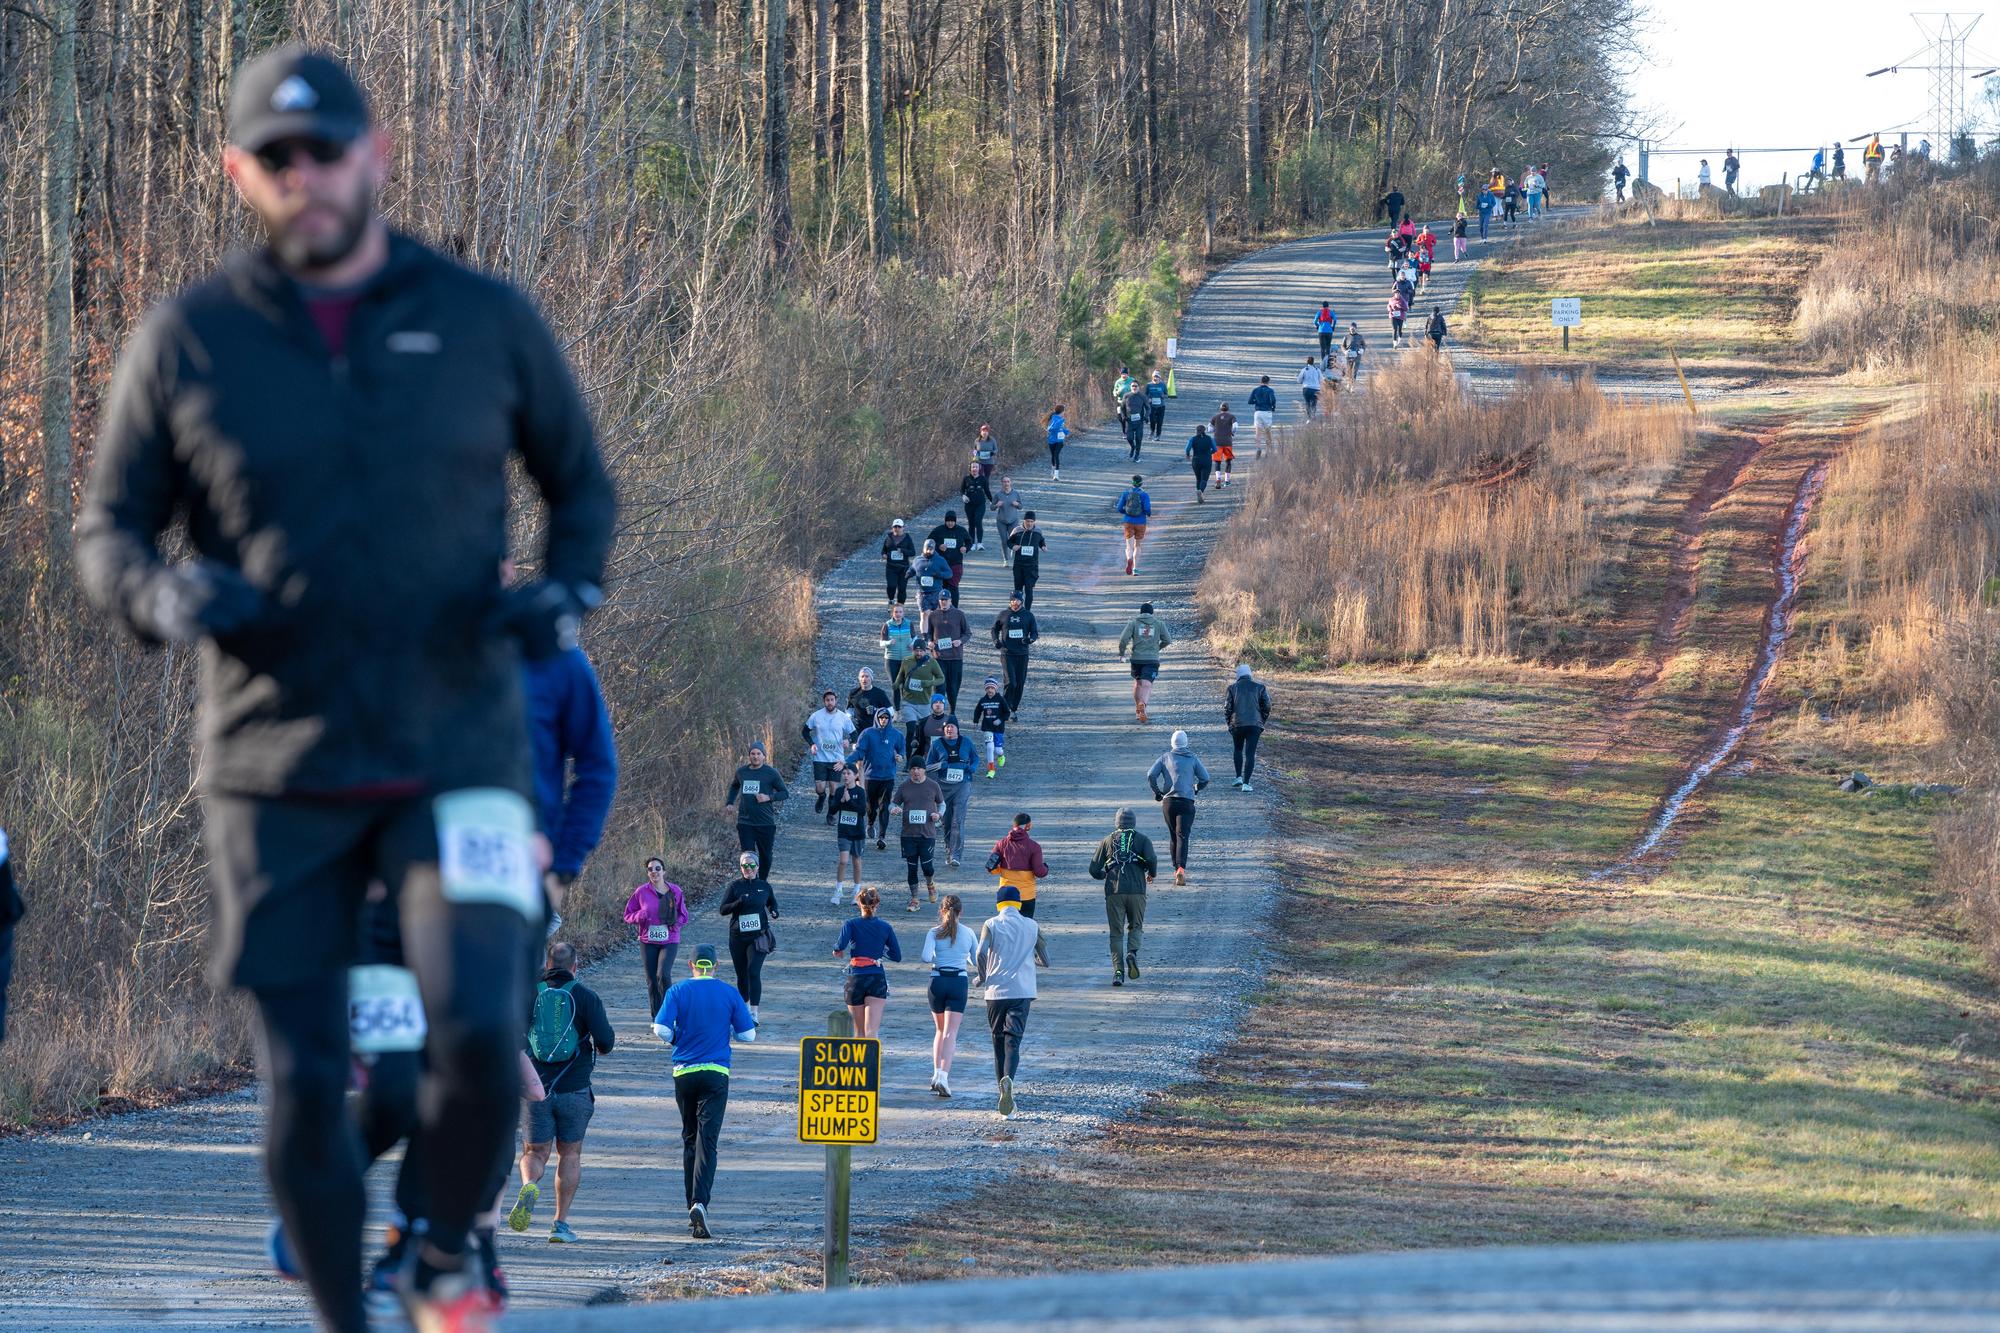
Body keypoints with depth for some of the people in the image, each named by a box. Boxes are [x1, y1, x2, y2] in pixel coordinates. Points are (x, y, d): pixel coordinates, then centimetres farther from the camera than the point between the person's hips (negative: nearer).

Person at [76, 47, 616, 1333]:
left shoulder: (486, 320, 4)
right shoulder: (187, 342, 2)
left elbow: (580, 480, 17)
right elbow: (107, 530, 9)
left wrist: (569, 590, -3)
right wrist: (161, 594, -14)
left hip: (459, 755, 0)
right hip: (276, 777, 1)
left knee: (478, 1035, -18)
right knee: (304, 1089, -1)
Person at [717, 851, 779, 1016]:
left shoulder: (764, 886, 4)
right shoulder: (735, 886, 0)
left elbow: (772, 902, 23)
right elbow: (722, 910, -3)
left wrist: (774, 912, 0)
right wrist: (739, 902, -20)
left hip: (758, 936, -1)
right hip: (738, 937, 1)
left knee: (754, 972, -15)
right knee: (741, 974, 11)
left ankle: (754, 1013, -18)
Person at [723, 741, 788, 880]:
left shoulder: (771, 773, -4)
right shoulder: (741, 772, 7)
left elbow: (784, 793, 1)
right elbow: (734, 786, 28)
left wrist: (769, 797, -16)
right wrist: (730, 803, 13)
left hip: (765, 823, -2)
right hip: (745, 822, 2)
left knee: (765, 857, 10)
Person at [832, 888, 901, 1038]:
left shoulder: (851, 924, -2)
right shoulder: (886, 927, 4)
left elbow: (841, 945, -19)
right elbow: (897, 956, 7)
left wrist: (836, 950, 4)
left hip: (856, 979, 0)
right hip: (877, 980, 0)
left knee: (859, 1031, 16)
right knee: (872, 1032, -11)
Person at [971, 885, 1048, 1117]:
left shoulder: (991, 925, 1)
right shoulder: (1032, 926, 7)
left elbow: (981, 953, -15)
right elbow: (1045, 960, 12)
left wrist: (982, 977, 1)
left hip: (996, 991, 0)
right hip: (1022, 991, 0)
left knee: (999, 1041, 13)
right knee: (1013, 1041, -7)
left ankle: (1003, 1090, 15)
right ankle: (1008, 1079, -34)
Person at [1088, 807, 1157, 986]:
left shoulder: (1108, 841, 12)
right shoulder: (1142, 839, 8)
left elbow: (1094, 869, 8)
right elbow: (1151, 859, -10)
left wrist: (1103, 875, 30)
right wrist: (1152, 873, 12)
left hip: (1113, 892, 1)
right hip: (1136, 890, -1)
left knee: (1116, 932, 5)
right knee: (1135, 926, 16)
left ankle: (1118, 970, -8)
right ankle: (1132, 953, -13)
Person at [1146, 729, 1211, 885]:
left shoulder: (1165, 757, 7)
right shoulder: (1192, 759, 6)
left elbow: (1151, 775, -3)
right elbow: (1205, 778, 3)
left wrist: (1156, 792, 10)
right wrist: (1196, 789, 21)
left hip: (1168, 802, 2)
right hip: (1187, 802, -2)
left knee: (1173, 837, 17)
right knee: (1182, 836, -10)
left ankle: (1176, 869, 21)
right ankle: (1181, 868, -28)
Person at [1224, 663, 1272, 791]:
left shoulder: (1233, 687, 1)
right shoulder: (1259, 687, 3)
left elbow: (1227, 707, -1)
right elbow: (1267, 705, 1)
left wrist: (1229, 723, 11)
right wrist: (1262, 721, 13)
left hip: (1237, 724, 0)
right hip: (1255, 725, 0)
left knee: (1238, 750, 22)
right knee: (1250, 753, -1)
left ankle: (1239, 777, 14)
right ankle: (1246, 783, -8)